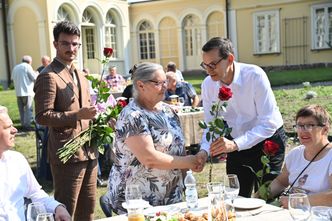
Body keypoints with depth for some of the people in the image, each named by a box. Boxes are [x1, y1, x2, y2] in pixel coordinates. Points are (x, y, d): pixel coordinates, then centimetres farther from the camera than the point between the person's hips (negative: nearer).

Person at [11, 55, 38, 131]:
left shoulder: (15, 67, 14)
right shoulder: (27, 66, -5)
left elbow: (13, 78, 20)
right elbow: (35, 78, -7)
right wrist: (36, 74, 13)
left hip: (18, 92, 7)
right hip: (27, 92, -7)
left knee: (21, 110, 12)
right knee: (28, 110, -4)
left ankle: (23, 124, 14)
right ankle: (27, 125, -6)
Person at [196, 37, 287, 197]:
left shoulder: (255, 76, -25)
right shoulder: (208, 85, -10)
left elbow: (269, 123, -28)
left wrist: (235, 144, -38)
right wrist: (204, 150, -23)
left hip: (267, 141, -4)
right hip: (236, 144, 4)